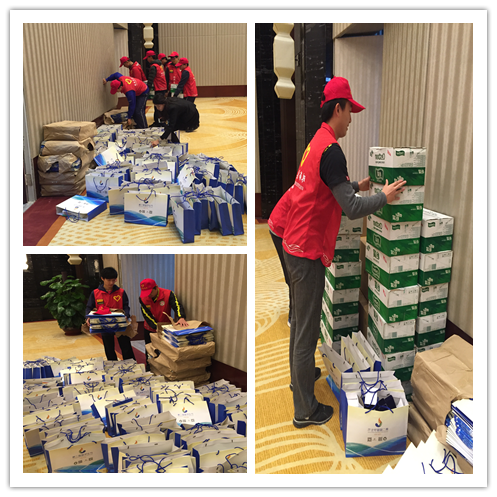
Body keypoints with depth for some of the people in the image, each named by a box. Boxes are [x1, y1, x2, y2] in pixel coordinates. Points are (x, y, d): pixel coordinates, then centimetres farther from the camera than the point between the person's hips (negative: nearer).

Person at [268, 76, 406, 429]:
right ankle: (305, 411, 12)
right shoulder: (331, 150, -19)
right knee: (307, 330, 0)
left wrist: (357, 185, 22)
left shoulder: (317, 143, 11)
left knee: (300, 320, 24)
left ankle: (300, 375, 43)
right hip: (309, 250, -10)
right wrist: (385, 197, -7)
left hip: (294, 243, 10)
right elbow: (351, 209, -20)